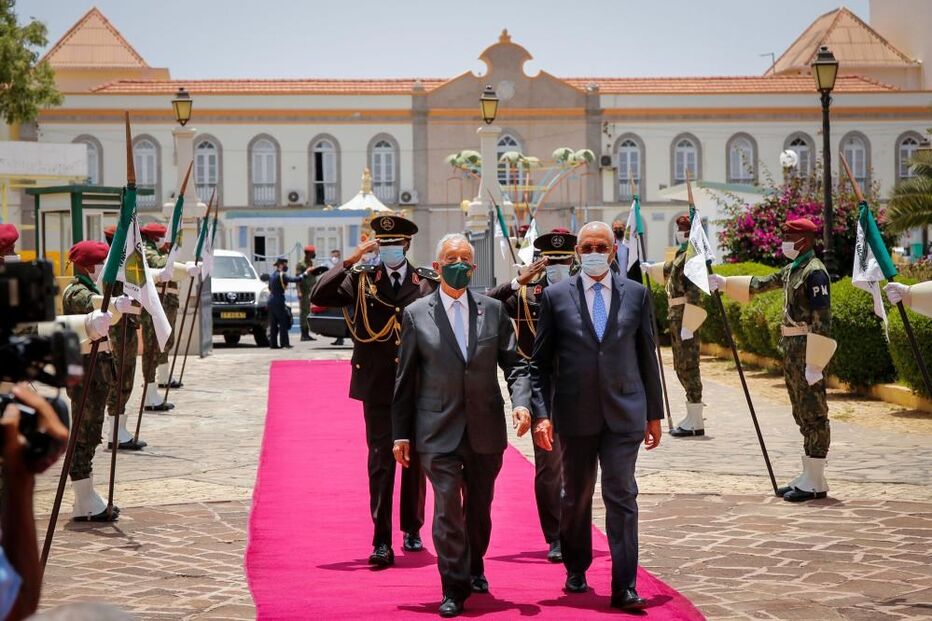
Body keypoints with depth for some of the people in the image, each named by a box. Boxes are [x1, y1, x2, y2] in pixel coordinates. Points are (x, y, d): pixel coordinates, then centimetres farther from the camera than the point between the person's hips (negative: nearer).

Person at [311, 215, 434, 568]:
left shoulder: (428, 283, 4)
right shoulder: (361, 279, 2)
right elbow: (319, 297, -10)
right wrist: (351, 260, -14)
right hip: (377, 386, -1)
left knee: (416, 460, 12)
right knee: (381, 462, -4)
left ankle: (412, 530, 27)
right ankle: (381, 542, -4)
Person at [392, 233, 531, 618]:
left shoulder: (493, 310, 6)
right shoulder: (416, 315, 1)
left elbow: (514, 363, 6)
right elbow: (405, 379, 3)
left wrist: (521, 401, -13)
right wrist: (401, 434, 2)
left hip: (486, 428, 3)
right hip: (439, 431, -2)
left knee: (480, 506, 14)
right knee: (448, 507, -10)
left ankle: (474, 569, 37)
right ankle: (454, 589, 0)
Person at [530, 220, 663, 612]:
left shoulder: (636, 293, 6)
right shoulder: (556, 296, 3)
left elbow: (647, 356, 9)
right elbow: (540, 362, 3)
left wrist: (654, 413, 8)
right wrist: (541, 414, -6)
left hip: (624, 413, 0)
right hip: (575, 414, 0)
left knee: (622, 496, -5)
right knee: (576, 496, 12)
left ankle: (624, 587, -3)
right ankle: (576, 570, 31)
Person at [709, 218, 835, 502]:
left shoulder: (814, 271, -15)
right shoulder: (793, 269, 14)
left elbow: (822, 321, -19)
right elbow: (760, 284, 27)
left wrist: (813, 363, -22)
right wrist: (725, 283, 24)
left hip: (807, 349, -10)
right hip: (792, 349, 10)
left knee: (813, 414, -5)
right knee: (802, 414, 13)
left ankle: (816, 482, -1)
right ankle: (809, 476, 19)